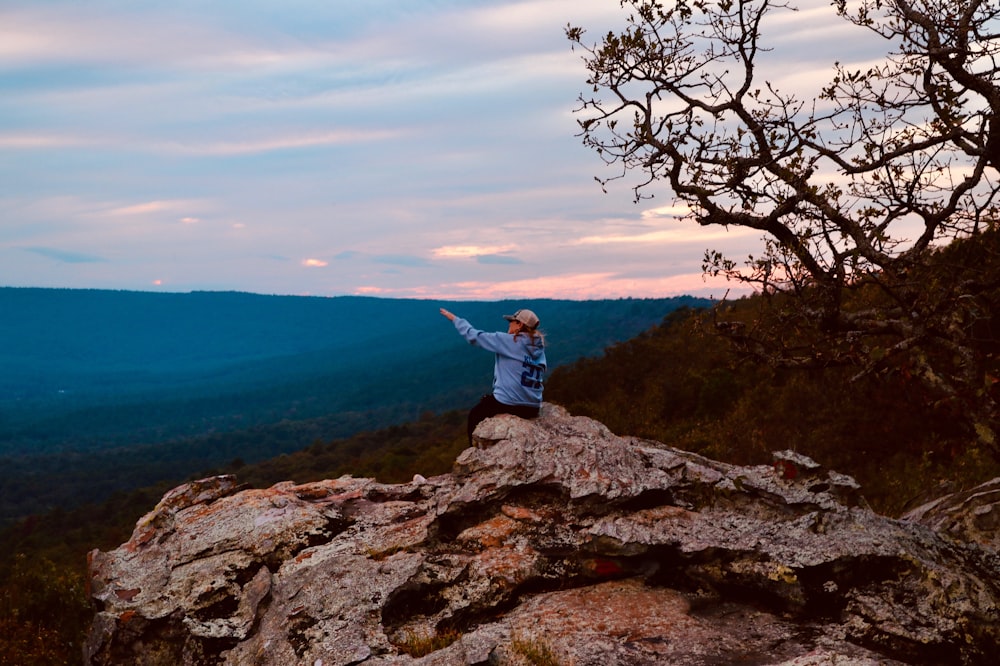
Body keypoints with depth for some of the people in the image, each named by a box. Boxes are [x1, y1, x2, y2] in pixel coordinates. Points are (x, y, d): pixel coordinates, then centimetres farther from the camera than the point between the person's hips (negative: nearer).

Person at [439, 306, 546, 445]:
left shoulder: (508, 341, -11)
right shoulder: (539, 347, 6)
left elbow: (475, 336, -4)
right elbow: (540, 378, 11)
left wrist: (454, 319, 8)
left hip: (508, 404, -6)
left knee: (474, 415, 22)